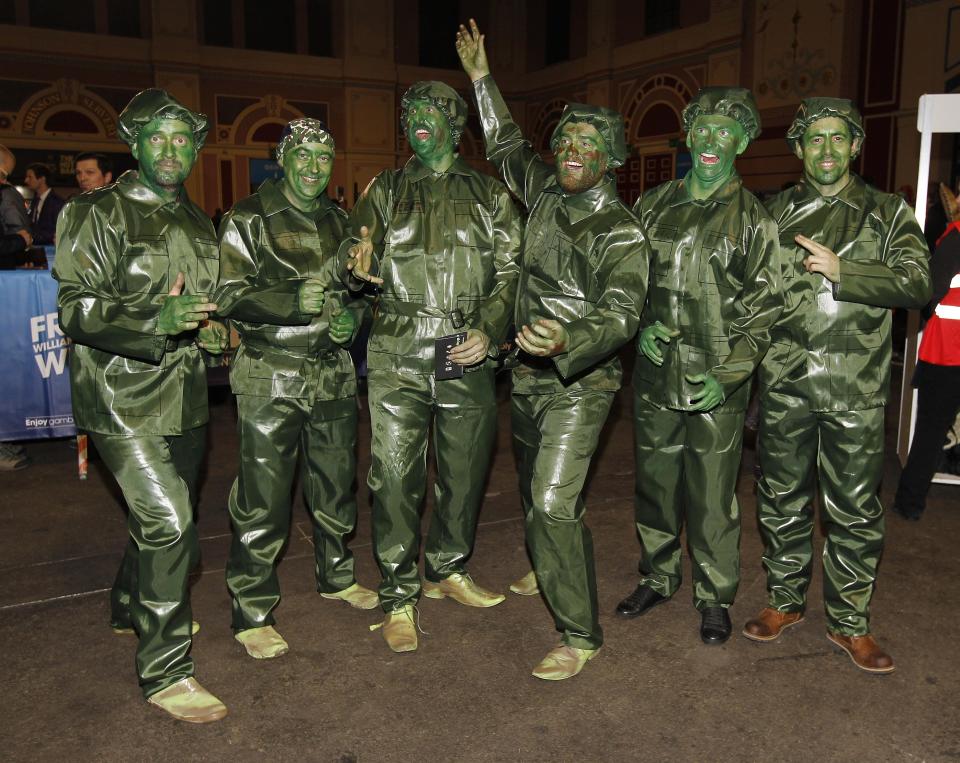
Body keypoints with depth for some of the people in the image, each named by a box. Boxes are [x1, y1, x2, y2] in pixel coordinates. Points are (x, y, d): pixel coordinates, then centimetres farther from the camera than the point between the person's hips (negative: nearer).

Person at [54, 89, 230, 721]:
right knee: (168, 522, -14)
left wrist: (211, 331, 6)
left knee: (165, 517, 19)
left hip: (183, 396, 7)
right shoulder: (100, 214, -8)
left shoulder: (198, 224, 14)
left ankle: (134, 608, 45)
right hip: (123, 397, -7)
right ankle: (165, 671, -1)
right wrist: (156, 321, -32)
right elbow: (77, 308, -17)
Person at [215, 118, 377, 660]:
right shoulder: (249, 219, -4)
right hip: (271, 376, -5)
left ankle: (337, 576, 37)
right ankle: (252, 614, 12)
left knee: (336, 483, 16)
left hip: (334, 374, 6)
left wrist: (352, 316, 0)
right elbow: (229, 295, -11)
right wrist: (296, 301, -23)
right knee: (263, 497, -2)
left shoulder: (339, 221, 13)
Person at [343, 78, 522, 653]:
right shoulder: (386, 190, 12)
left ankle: (449, 570, 33)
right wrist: (360, 264, -16)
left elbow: (510, 271, 6)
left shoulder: (490, 194, 11)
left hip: (468, 356, 1)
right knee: (395, 477, -2)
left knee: (465, 471, 10)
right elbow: (356, 253, 9)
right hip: (398, 357, -1)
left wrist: (490, 331, -10)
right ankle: (399, 599, 12)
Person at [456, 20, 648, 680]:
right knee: (533, 492, 21)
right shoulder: (546, 194, 5)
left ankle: (580, 635, -2)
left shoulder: (623, 233, -14)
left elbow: (622, 314, -25)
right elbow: (507, 147, 23)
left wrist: (565, 340, -44)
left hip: (579, 383, -7)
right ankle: (546, 574, 45)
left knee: (555, 502, -14)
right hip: (527, 375, 7)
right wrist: (482, 78, 26)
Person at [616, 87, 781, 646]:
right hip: (655, 375, 4)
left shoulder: (753, 220, -2)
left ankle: (716, 598, 22)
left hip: (717, 385, -3)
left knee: (712, 497, 2)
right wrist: (641, 326, -2)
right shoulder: (653, 206, 8)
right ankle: (658, 578, 34)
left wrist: (727, 375, -13)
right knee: (654, 484, 14)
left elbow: (764, 307, -3)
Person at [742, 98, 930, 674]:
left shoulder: (888, 213, 4)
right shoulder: (775, 213, 10)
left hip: (856, 390, -2)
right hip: (785, 384, 2)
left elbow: (918, 284, -8)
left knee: (855, 509, 5)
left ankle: (850, 622, 22)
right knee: (782, 499, 12)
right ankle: (785, 600, 30)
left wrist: (841, 270, -18)